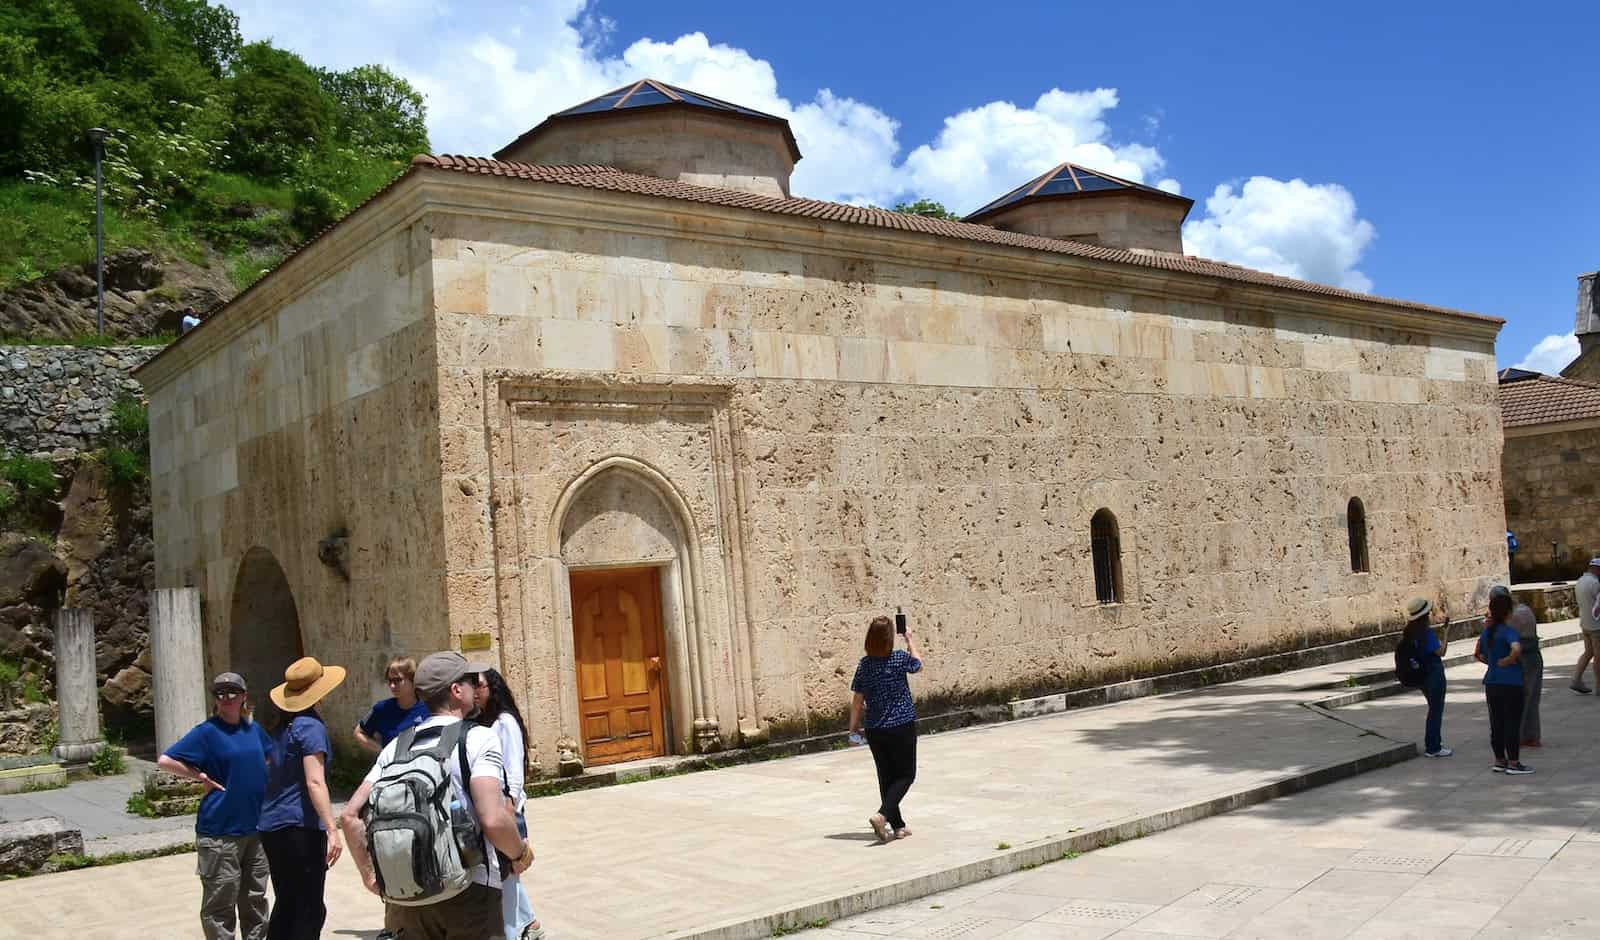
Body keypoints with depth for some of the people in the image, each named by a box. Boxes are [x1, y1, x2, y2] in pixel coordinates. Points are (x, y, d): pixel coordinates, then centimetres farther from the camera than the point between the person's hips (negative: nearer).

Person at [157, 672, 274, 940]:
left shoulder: (253, 729, 8)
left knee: (255, 899, 15)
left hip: (255, 828, 6)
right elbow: (165, 761, -14)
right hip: (220, 833, -6)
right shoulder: (207, 732, -8)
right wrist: (202, 777, -11)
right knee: (220, 903, 2)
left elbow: (270, 756, 28)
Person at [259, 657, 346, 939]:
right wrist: (332, 829, -26)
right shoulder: (310, 726, -13)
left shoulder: (283, 725, 12)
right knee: (310, 910, -2)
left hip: (271, 826, 8)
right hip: (300, 826, -8)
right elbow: (314, 782, -21)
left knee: (285, 903, 16)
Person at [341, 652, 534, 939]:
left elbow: (350, 815, 6)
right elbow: (493, 821, -20)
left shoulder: (397, 746, 9)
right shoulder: (479, 738, -8)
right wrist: (520, 854, -2)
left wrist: (370, 875, 14)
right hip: (469, 891, -4)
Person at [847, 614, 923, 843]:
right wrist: (910, 640, 24)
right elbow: (918, 665, 12)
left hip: (875, 730, 4)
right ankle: (882, 815, -14)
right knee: (906, 775, 7)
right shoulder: (901, 658, -12)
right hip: (902, 727, -3)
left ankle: (897, 826, 20)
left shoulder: (864, 664, -5)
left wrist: (853, 725, 13)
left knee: (886, 777, 15)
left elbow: (857, 700, -1)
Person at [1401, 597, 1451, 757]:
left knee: (1434, 708, 23)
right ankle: (1433, 748, 6)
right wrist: (1444, 640, -1)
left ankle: (1431, 742, 32)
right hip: (1434, 673, -8)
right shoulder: (1427, 632, -21)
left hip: (1421, 675, 8)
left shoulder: (1409, 632, 3)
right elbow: (1440, 652, -18)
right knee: (1436, 710, 1)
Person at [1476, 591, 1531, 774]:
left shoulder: (1486, 632, 8)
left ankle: (1500, 761, 21)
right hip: (1511, 683, -7)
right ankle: (1513, 763, 7)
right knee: (1513, 723, 2)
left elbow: (1478, 655, 18)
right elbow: (1516, 649, -34)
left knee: (1496, 723, 13)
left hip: (1491, 683, 7)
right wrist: (1507, 661, -18)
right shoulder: (1508, 631, -15)